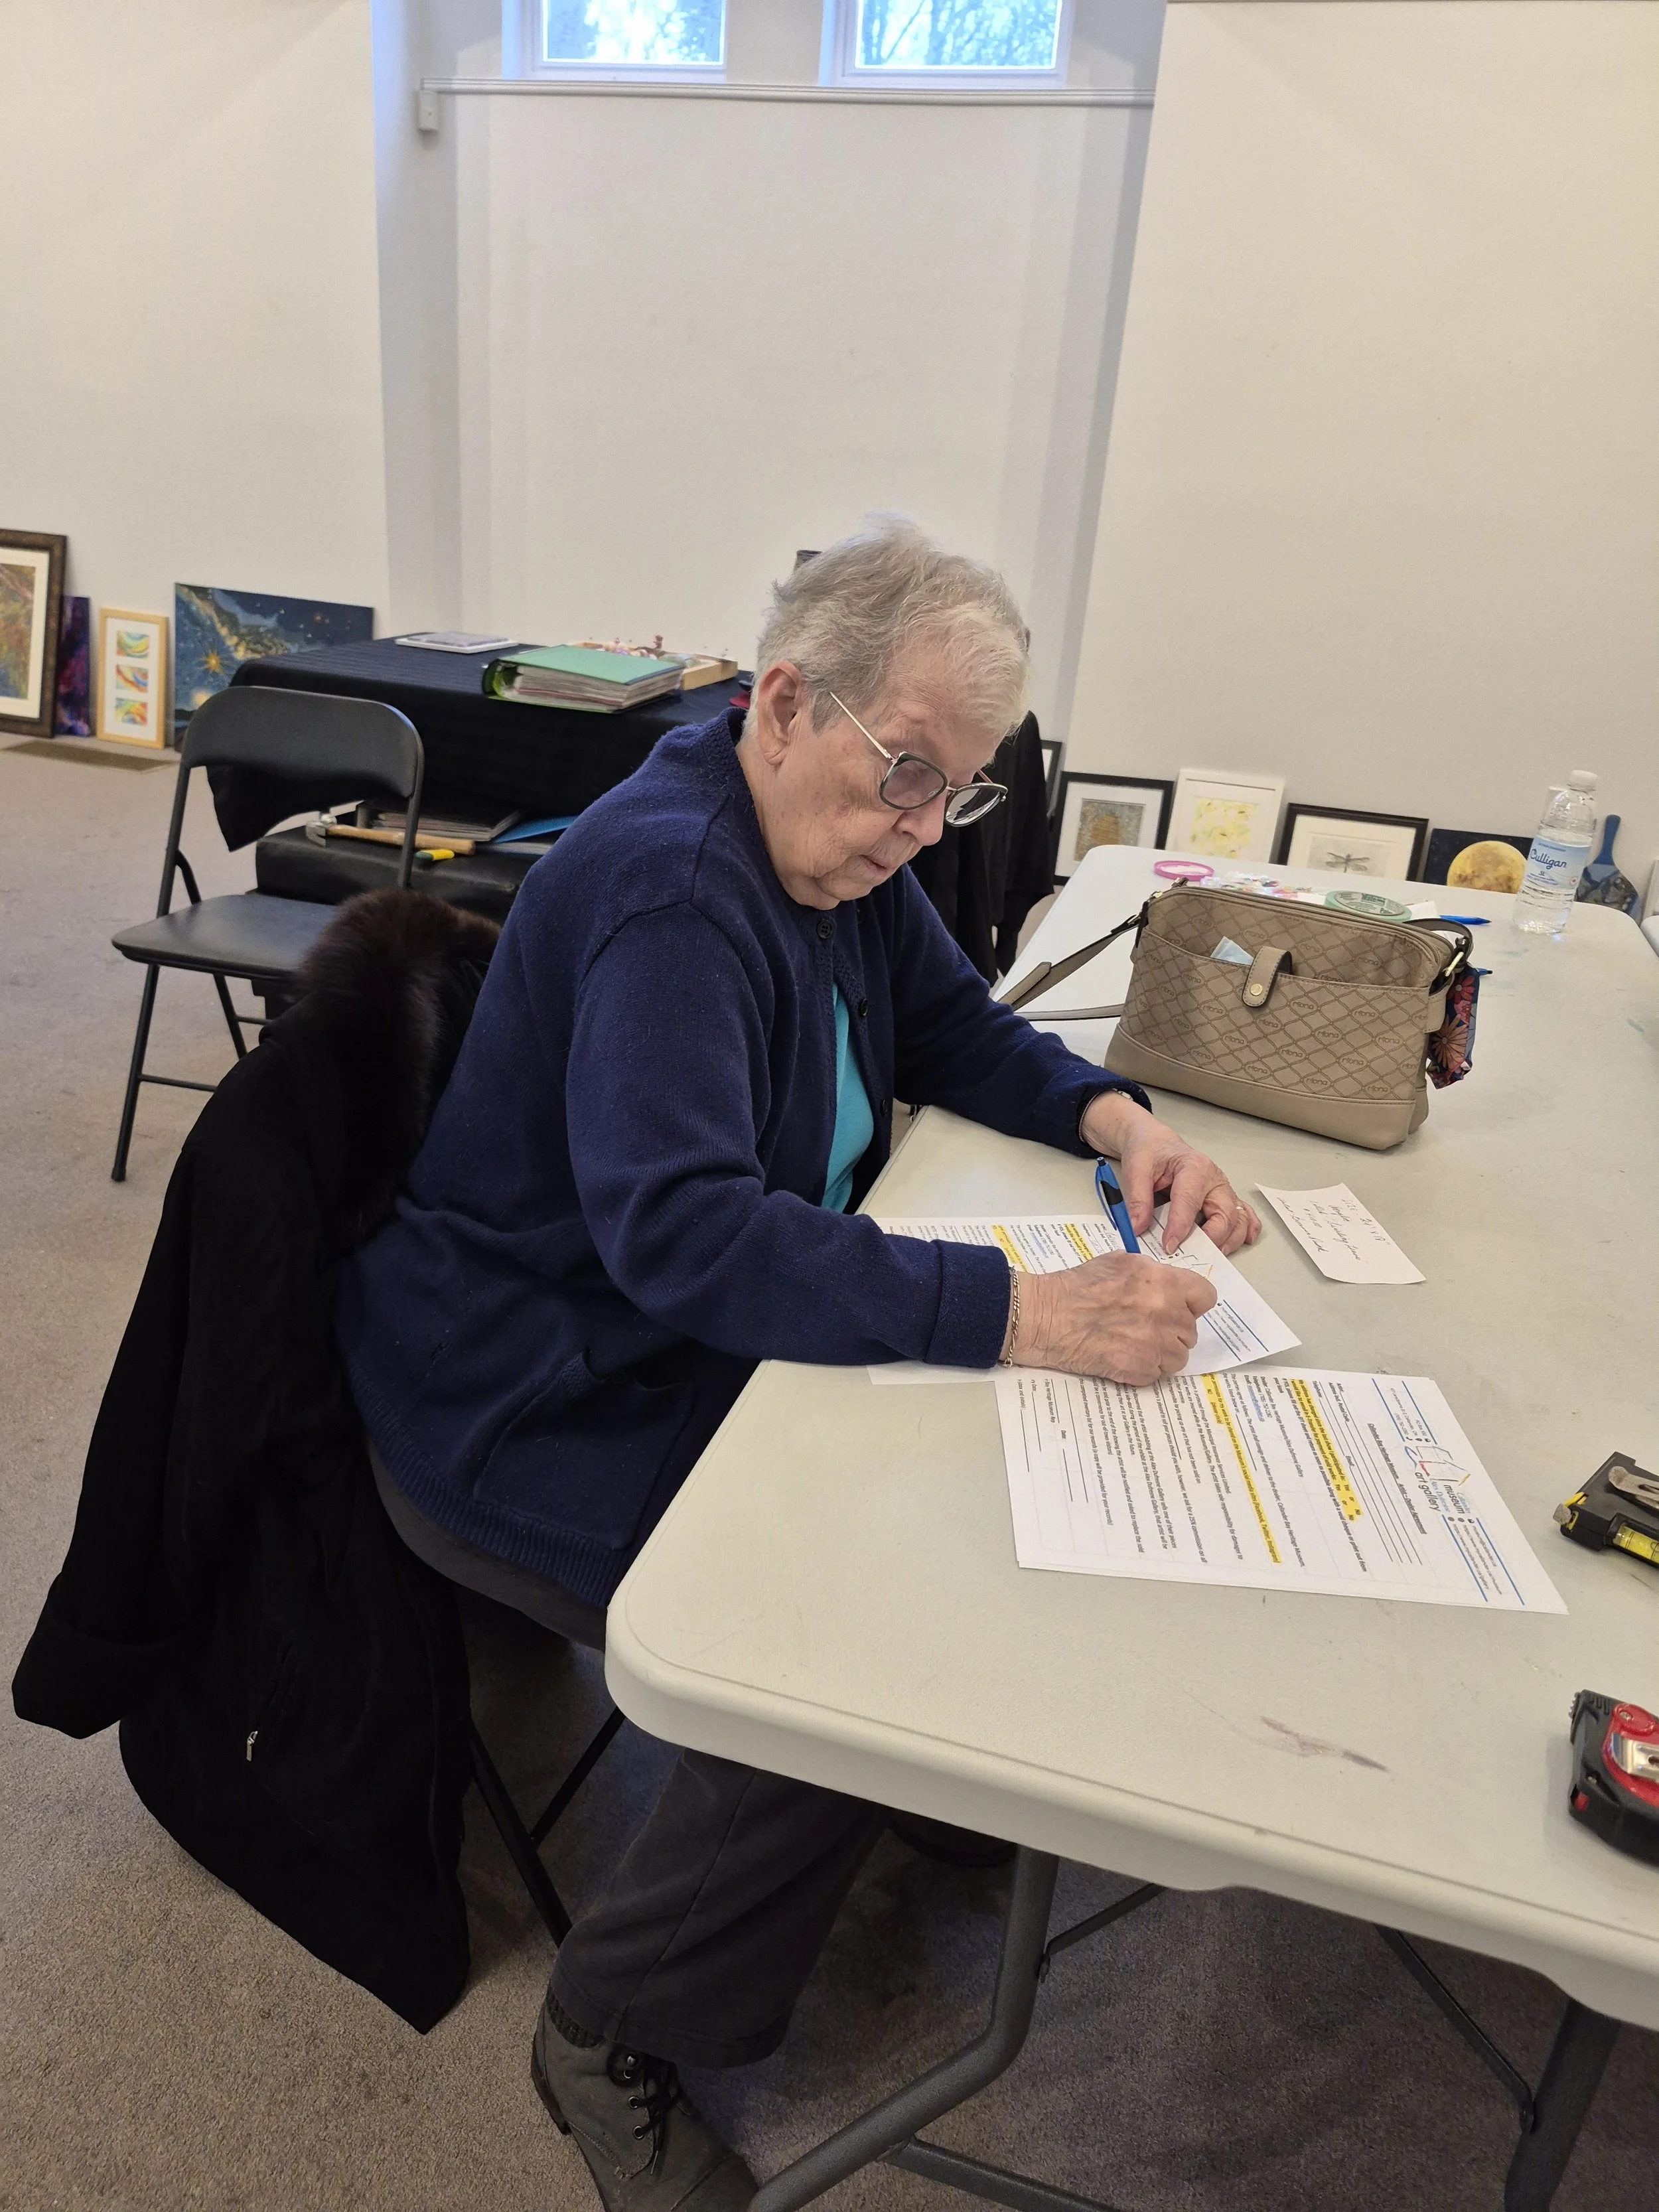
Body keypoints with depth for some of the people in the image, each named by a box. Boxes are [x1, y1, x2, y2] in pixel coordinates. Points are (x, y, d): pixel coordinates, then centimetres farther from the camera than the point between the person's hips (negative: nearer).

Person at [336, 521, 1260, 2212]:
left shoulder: (838, 850, 3)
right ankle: (614, 2033, 2)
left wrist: (1117, 1119, -6)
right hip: (544, 1393, -9)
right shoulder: (666, 885, -26)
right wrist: (1020, 1311, -41)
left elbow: (955, 1027, 13)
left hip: (722, 1323, 9)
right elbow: (678, 1230, -37)